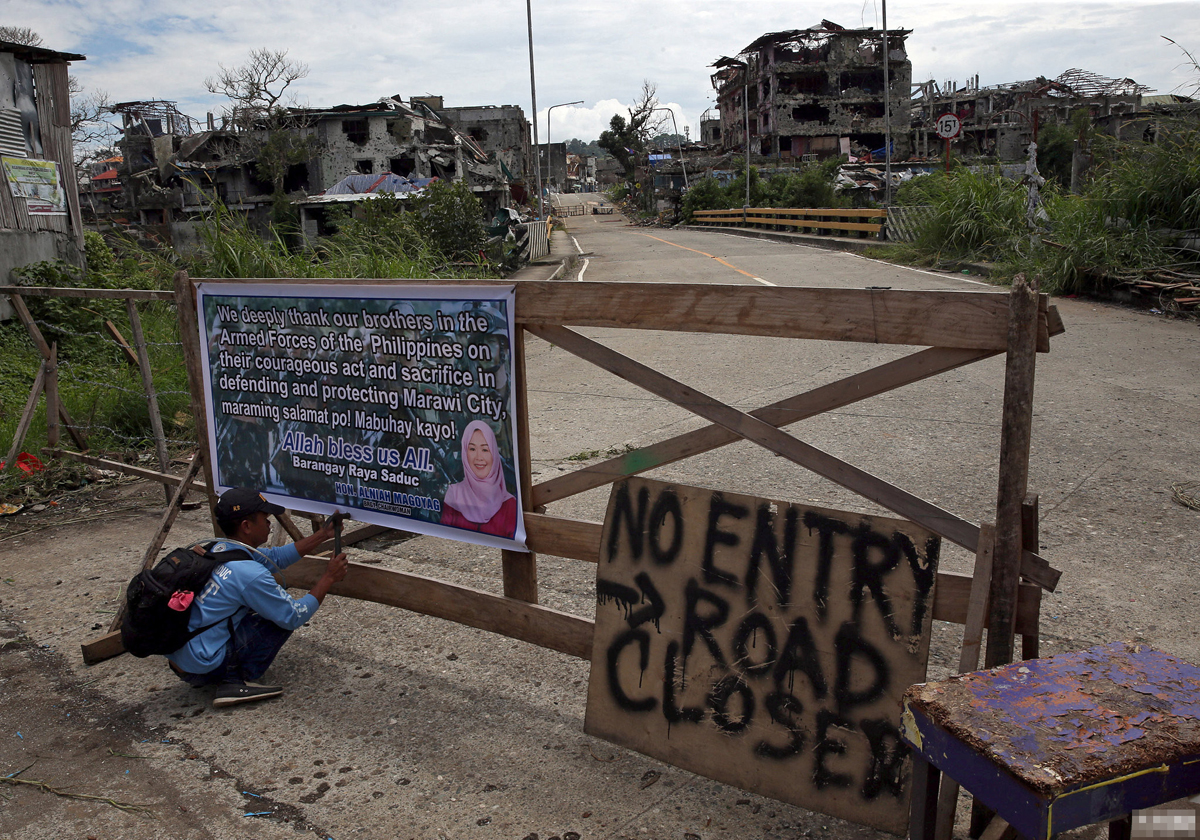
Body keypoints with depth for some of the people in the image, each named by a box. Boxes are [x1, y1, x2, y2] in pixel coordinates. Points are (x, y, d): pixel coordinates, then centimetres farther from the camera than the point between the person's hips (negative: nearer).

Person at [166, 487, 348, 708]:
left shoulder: (216, 549, 3)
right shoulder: (248, 572, -23)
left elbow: (275, 557, 17)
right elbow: (295, 617, -13)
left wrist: (322, 535, 14)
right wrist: (328, 578, -3)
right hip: (202, 669, -8)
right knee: (284, 616, -5)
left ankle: (228, 674, 14)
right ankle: (235, 681, -7)